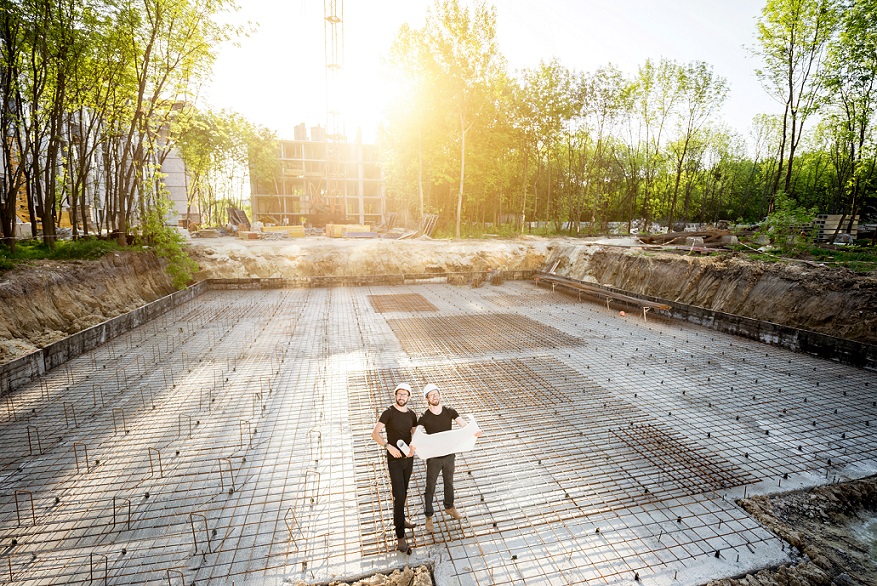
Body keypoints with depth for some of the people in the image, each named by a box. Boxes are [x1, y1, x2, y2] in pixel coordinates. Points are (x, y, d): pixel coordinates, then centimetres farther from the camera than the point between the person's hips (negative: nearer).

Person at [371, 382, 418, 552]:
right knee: (399, 496, -6)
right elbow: (375, 433, -19)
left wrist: (413, 448, -9)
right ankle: (400, 536, 3)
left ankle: (400, 519, 43)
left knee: (404, 492, 21)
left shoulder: (412, 415, 2)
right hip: (394, 460, -5)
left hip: (408, 459, 5)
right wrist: (389, 446, -31)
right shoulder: (388, 413, -14)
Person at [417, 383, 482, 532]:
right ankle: (429, 516, 34)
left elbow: (465, 426, -15)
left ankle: (449, 507, 49)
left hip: (449, 455, 3)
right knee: (430, 487, 12)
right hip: (433, 458, -3)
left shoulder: (450, 412, -10)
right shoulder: (424, 418, -18)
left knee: (449, 482, 24)